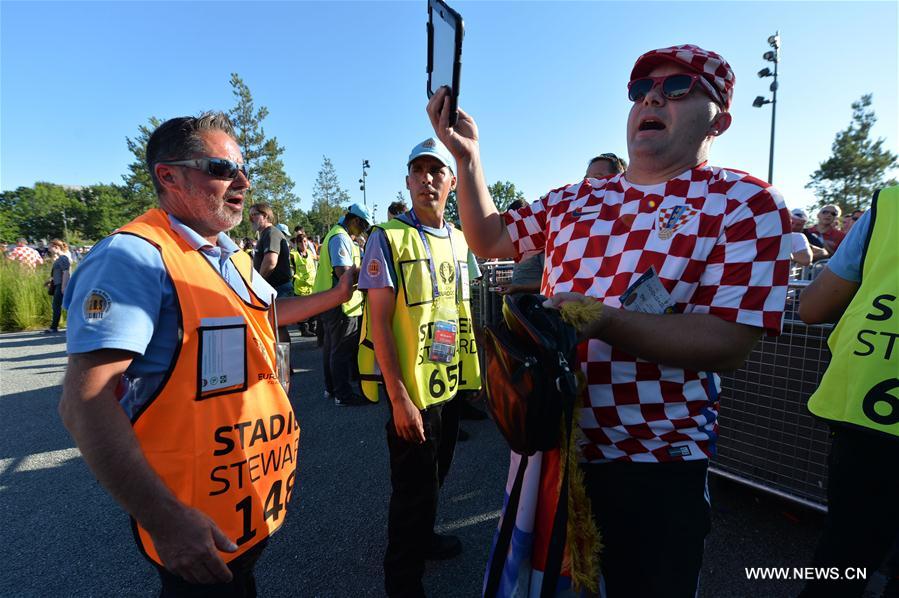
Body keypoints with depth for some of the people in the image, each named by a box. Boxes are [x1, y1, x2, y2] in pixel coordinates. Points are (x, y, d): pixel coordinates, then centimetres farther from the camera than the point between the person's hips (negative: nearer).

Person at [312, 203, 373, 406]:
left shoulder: (335, 234, 19)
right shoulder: (341, 238, -15)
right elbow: (343, 272, -24)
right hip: (340, 302, -11)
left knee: (331, 346, 17)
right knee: (343, 349, -4)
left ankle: (331, 388, 28)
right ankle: (344, 395, 4)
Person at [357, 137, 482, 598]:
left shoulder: (459, 241, 7)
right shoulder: (388, 237, -13)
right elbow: (379, 324, -17)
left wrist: (468, 371, 12)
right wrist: (400, 398, -20)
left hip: (451, 384, 7)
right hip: (412, 389, -6)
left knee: (434, 475, 24)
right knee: (415, 487, 8)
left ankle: (422, 537, 49)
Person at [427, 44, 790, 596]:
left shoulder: (747, 204, -8)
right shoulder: (574, 200, 7)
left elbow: (728, 345, -17)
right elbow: (490, 239, 14)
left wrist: (599, 318, -29)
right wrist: (467, 155, 3)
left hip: (653, 463, -4)